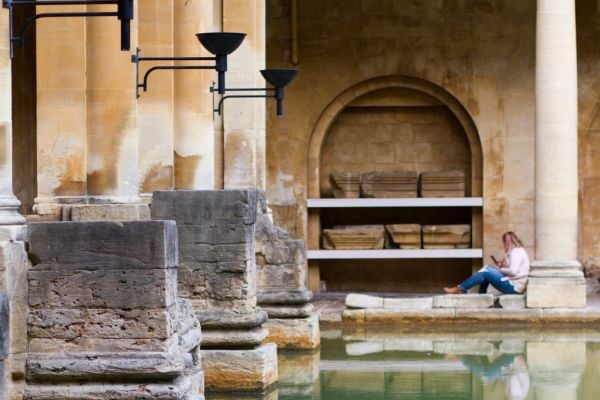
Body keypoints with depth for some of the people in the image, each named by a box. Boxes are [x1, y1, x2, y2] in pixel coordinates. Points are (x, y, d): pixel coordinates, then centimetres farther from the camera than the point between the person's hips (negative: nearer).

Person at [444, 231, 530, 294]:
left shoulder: (516, 252, -12)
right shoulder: (517, 251, 20)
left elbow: (513, 271, -24)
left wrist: (500, 269, -7)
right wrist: (501, 265, 5)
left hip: (514, 287, -10)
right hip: (512, 285, 10)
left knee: (485, 273, -12)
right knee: (487, 268, 12)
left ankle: (460, 289, -4)